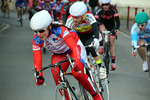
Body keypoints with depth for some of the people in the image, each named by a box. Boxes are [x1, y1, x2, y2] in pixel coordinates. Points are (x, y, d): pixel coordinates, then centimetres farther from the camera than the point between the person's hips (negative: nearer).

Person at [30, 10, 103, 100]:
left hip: (74, 48, -4)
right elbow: (37, 60, -22)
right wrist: (39, 76, -35)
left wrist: (77, 62, -60)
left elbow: (74, 47, -45)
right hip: (58, 54, 4)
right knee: (58, 78, -21)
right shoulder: (37, 39, -24)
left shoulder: (59, 30, -36)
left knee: (77, 73, -28)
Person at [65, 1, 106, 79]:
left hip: (91, 34, -3)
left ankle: (101, 67, -16)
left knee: (89, 48, -29)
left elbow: (96, 28, -46)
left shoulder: (88, 16, -36)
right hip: (79, 36, 3)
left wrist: (96, 39, -65)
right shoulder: (70, 20, -30)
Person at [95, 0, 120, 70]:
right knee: (102, 29, -36)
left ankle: (113, 62, -9)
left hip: (111, 24, 0)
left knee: (111, 42, -10)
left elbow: (117, 20, -39)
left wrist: (117, 29, -55)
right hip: (102, 23, 0)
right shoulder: (100, 10, -29)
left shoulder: (113, 9, -31)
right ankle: (101, 46, -17)